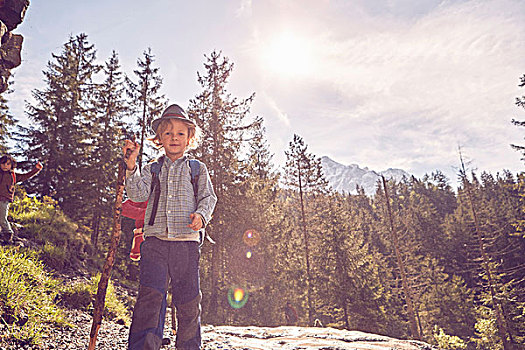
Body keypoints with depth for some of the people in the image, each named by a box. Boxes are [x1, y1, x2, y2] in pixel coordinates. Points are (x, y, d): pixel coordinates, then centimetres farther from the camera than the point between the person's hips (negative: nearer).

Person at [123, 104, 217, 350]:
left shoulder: (198, 169, 16)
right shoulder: (151, 169, 17)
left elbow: (208, 197, 7)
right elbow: (138, 194, 1)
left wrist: (201, 215, -13)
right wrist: (131, 165, -12)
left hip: (187, 240, 0)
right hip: (155, 240, 0)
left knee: (188, 300, 3)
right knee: (150, 295, -12)